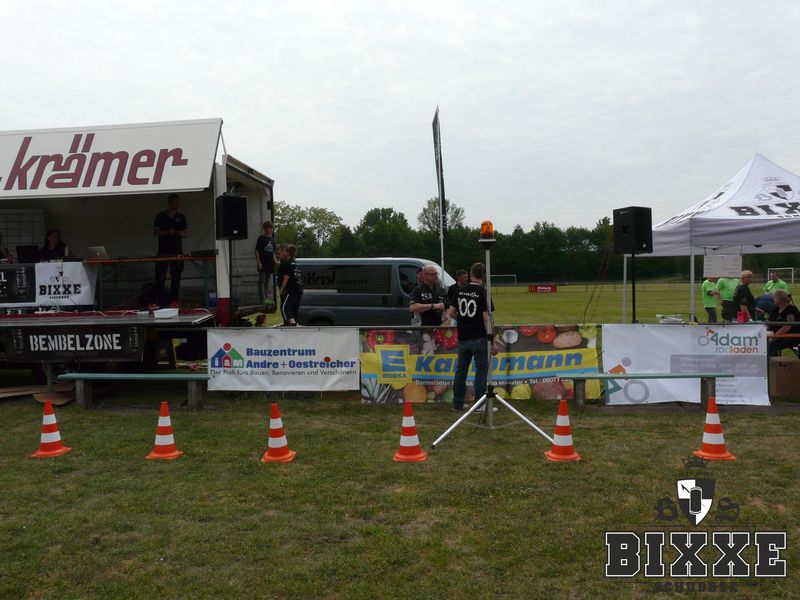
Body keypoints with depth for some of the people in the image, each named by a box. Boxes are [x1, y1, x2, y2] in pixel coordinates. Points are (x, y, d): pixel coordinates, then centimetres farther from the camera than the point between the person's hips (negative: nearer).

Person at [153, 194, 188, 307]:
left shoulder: (181, 217, 10)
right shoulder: (160, 216, 2)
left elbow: (186, 233, 13)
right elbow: (155, 232, 1)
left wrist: (182, 234, -10)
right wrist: (167, 232, -15)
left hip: (177, 251, 2)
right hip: (163, 251, -2)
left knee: (176, 277, 2)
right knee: (160, 277, -2)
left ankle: (174, 300, 7)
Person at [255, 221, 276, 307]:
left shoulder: (272, 239, 13)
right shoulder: (261, 238, -5)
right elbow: (257, 250, -7)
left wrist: (275, 261, 12)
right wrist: (258, 262, -14)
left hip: (270, 263, 6)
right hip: (263, 263, -6)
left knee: (269, 282, 9)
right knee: (262, 281, -1)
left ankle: (269, 298, 14)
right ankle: (262, 298, 1)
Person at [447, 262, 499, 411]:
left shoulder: (461, 291, 4)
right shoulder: (482, 292, -11)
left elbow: (451, 312, 6)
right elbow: (486, 317, -15)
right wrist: (493, 340, -13)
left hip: (462, 338, 5)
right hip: (478, 338, -5)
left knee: (461, 369, 12)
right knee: (481, 369, 5)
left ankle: (457, 403, 17)